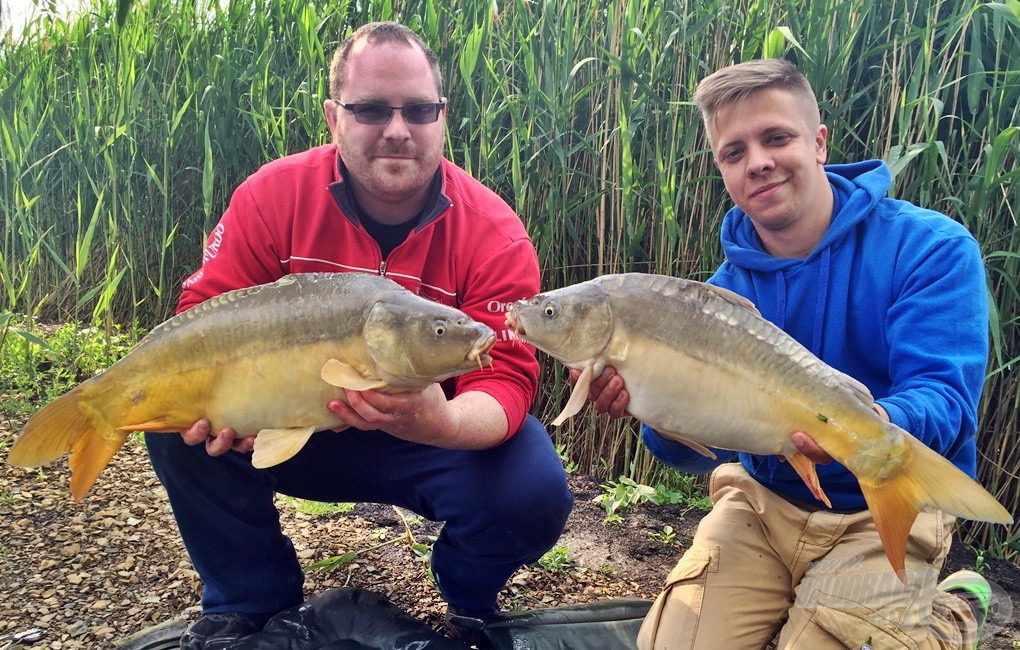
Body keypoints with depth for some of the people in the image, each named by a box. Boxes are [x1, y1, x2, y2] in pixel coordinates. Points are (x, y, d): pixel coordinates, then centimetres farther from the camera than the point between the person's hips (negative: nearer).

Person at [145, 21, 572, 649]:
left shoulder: (495, 234, -18)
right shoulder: (274, 195, -13)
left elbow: (506, 380, -21)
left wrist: (441, 423, -45)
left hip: (433, 443, -1)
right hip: (294, 427, 2)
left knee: (534, 493, -28)